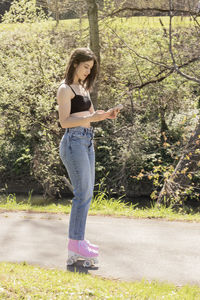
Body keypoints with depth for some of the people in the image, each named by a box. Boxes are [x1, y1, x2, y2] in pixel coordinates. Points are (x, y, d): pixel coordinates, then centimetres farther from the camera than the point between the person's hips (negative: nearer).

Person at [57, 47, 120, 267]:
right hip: (74, 142, -9)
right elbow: (64, 121, -16)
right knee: (82, 193, -11)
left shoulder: (82, 87, 18)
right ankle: (75, 243, -6)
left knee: (87, 193, 10)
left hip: (87, 141, 9)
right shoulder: (65, 89, -9)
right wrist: (91, 118, -27)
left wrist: (105, 115, 4)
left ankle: (77, 240, 16)